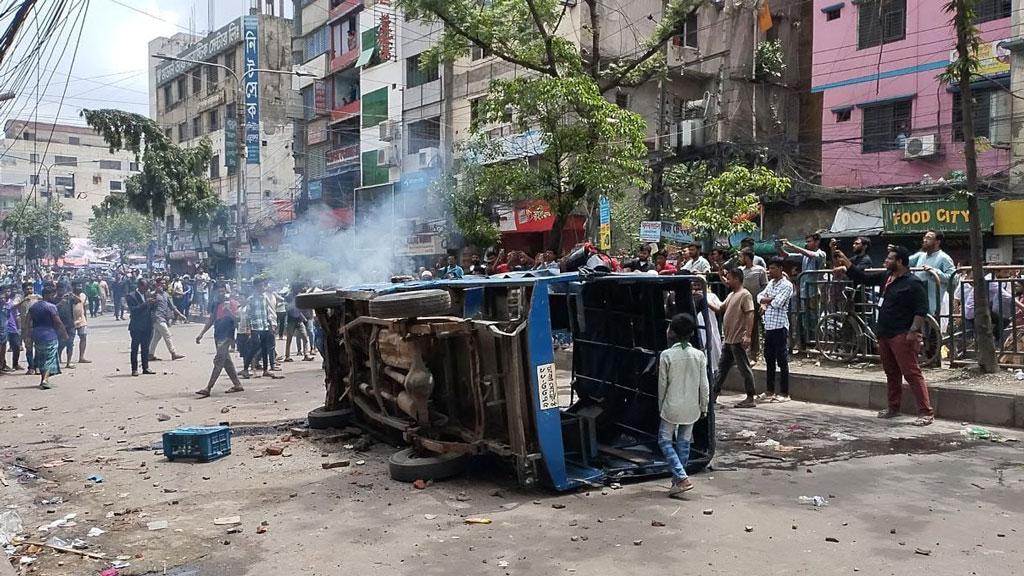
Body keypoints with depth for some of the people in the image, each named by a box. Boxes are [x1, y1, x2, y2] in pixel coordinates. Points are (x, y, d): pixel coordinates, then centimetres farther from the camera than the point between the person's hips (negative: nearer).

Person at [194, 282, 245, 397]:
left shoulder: (232, 303, -7)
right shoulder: (215, 303, 12)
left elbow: (237, 319, -12)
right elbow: (211, 320, 20)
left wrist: (229, 311, -27)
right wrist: (201, 334, 18)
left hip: (227, 335, -8)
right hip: (218, 334, 8)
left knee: (218, 361, -10)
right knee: (226, 361, 11)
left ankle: (208, 388, -11)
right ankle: (237, 384, 20)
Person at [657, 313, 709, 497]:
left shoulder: (666, 355, -13)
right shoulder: (699, 355, -4)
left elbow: (662, 384, -6)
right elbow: (704, 385, -1)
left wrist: (660, 407, 7)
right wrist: (703, 407, 12)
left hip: (672, 406, -3)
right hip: (691, 408, 4)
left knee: (665, 440, 8)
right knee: (684, 442, 14)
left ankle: (682, 478, -5)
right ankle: (678, 480, 20)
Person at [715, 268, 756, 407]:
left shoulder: (745, 295, -12)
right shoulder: (731, 295, 17)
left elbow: (750, 315, -19)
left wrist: (747, 335, -26)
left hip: (738, 340, -10)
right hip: (728, 339, 10)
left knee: (744, 368, -4)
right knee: (722, 367, 14)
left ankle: (750, 399, 1)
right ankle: (714, 394, 21)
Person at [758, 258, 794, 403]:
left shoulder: (787, 285, -10)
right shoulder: (771, 283, 15)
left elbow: (777, 303, -19)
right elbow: (760, 296, 11)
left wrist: (766, 301, -1)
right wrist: (764, 303, -10)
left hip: (780, 326, -8)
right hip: (768, 326, 8)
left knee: (782, 361, -2)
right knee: (769, 360, 12)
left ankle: (784, 393, 2)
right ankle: (769, 391, 21)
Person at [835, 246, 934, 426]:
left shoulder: (913, 283, -11)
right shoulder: (886, 277, 13)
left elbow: (921, 309, -16)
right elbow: (862, 277, 20)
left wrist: (913, 331, -22)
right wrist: (845, 262, 14)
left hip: (902, 336, -9)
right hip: (884, 334, 9)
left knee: (912, 374, -11)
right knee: (891, 373, 18)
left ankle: (926, 413, -9)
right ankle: (893, 408, 29)